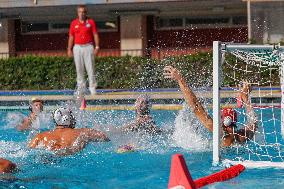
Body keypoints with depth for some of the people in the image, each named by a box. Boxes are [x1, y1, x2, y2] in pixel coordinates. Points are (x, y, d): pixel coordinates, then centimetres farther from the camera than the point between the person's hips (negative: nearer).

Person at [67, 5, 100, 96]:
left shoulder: (91, 22, 3)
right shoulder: (73, 23, 8)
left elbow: (95, 35, 2)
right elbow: (71, 37, 11)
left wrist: (97, 47, -6)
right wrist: (69, 49, 6)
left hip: (88, 47, -2)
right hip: (77, 47, 2)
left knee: (90, 68, -6)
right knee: (79, 69, 3)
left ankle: (92, 87, -4)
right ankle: (80, 88, 7)